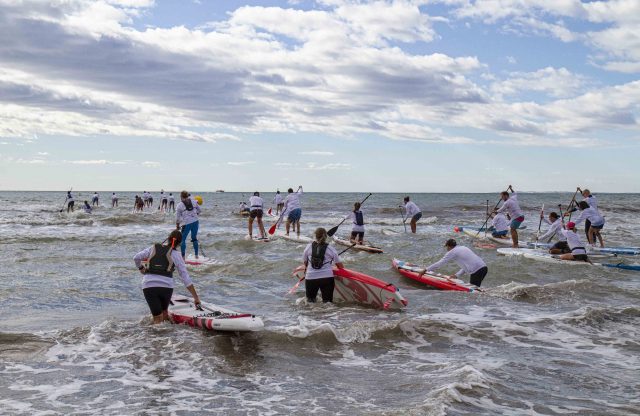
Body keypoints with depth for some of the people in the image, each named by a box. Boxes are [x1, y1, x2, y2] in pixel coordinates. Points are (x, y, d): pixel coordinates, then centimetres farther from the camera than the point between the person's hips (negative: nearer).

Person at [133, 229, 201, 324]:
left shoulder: (154, 248, 13)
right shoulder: (176, 255, 7)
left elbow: (136, 258, 12)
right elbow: (186, 278, 3)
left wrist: (140, 268, 34)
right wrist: (196, 297, 5)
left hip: (148, 285, 1)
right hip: (166, 286, -1)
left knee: (158, 318, 1)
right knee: (164, 311, 27)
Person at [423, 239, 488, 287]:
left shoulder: (452, 252, 0)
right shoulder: (463, 248, 24)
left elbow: (440, 263, 3)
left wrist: (426, 270, 11)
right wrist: (457, 275, 24)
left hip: (477, 271, -8)